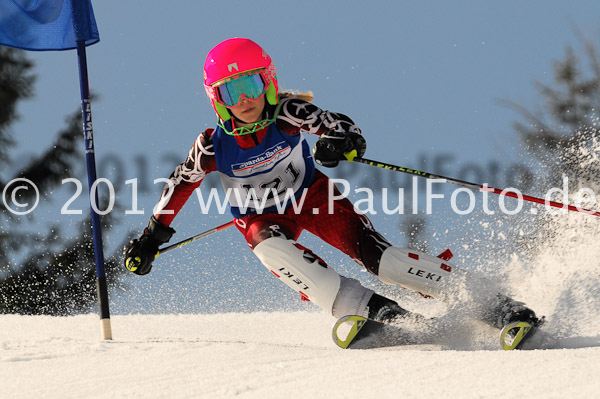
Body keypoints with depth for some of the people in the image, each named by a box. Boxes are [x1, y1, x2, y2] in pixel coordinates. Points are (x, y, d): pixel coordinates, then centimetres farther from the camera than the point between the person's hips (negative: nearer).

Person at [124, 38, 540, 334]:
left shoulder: (287, 115, -23)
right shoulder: (213, 146, -20)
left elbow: (344, 128, -25)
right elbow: (179, 185, -5)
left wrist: (341, 142, -49)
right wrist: (152, 237, -3)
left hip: (311, 195, -1)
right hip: (262, 217, 1)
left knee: (372, 252, -22)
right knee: (272, 249, -35)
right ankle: (373, 312, -40)